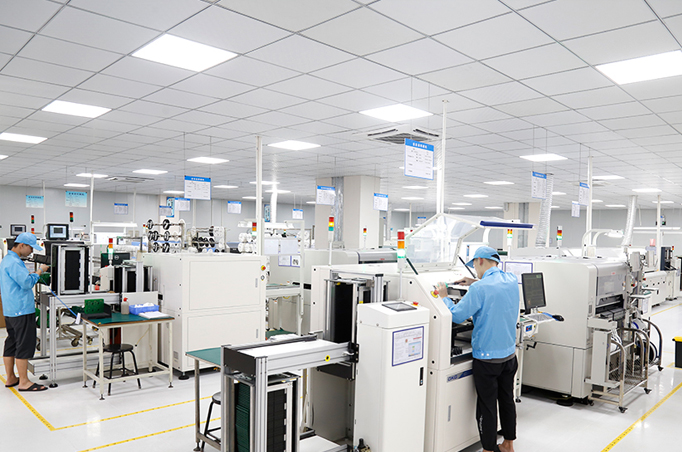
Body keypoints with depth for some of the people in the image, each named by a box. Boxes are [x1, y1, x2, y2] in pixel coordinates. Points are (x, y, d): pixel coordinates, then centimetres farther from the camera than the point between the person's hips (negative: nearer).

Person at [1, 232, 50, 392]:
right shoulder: (14, 263, -17)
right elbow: (27, 283, -21)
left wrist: (29, 299, 26)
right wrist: (39, 271, -9)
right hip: (21, 311, -11)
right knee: (24, 345, -5)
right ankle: (23, 382, 0)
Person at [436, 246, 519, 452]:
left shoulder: (479, 289, -21)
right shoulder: (512, 280, 0)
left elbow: (457, 315, -14)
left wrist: (444, 297, 0)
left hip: (487, 357, -7)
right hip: (510, 354, 7)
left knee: (486, 405, 5)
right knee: (507, 399, 20)